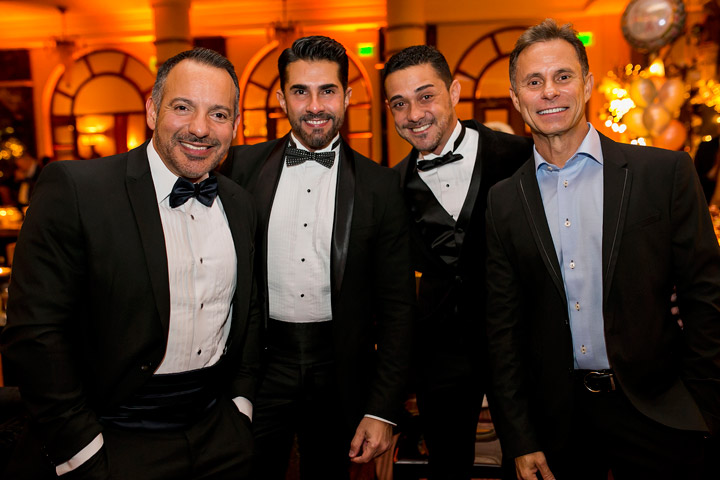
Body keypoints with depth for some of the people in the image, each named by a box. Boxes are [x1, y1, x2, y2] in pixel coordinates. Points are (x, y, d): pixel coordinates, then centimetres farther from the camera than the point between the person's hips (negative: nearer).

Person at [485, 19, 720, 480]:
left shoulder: (666, 172, -5)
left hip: (655, 410, -1)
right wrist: (520, 441, -1)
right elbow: (503, 326, 0)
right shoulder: (504, 200, -1)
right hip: (558, 418, 1)